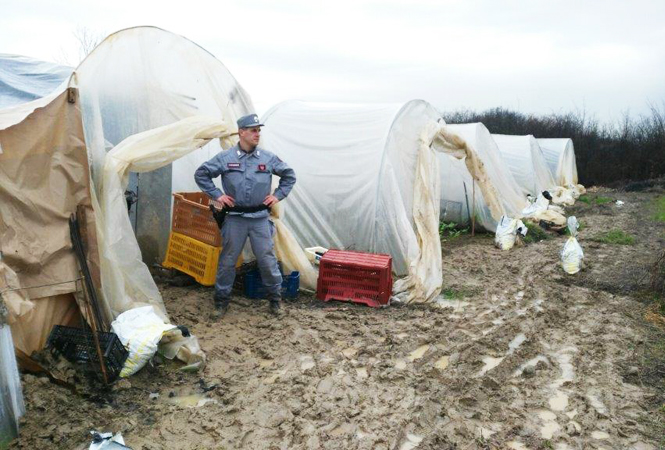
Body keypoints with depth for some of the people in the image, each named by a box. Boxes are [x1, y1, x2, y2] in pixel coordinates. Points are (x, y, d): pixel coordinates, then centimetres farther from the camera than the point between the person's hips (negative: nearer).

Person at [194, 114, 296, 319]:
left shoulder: (268, 158, 1)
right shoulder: (225, 157, -3)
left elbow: (289, 175, 14)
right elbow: (201, 174, 5)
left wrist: (278, 195, 6)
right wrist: (217, 195, 0)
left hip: (260, 217, 1)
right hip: (235, 218, 0)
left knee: (267, 259, 4)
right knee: (227, 260, 7)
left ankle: (275, 298, 21)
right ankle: (221, 301, 23)